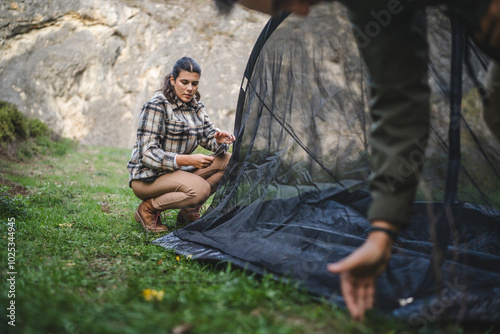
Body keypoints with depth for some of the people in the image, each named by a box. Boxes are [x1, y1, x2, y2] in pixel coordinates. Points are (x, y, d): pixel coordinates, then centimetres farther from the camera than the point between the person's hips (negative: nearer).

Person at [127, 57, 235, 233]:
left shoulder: (195, 106, 7)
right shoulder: (156, 106, -17)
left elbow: (209, 136, 10)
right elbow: (148, 154, -22)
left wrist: (219, 140, -16)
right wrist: (188, 160, -31)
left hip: (178, 171, 8)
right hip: (148, 177, -8)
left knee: (228, 161, -7)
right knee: (200, 189, -33)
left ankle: (189, 209, 2)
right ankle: (148, 208, -9)